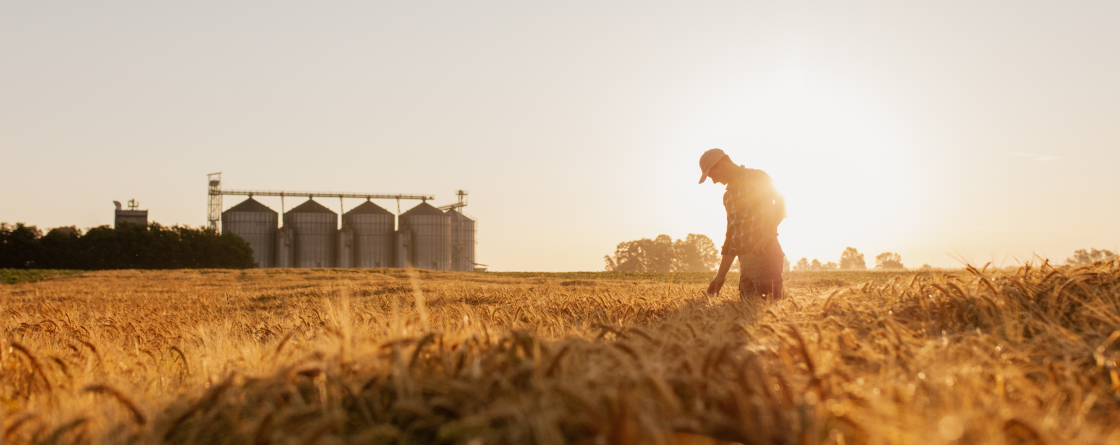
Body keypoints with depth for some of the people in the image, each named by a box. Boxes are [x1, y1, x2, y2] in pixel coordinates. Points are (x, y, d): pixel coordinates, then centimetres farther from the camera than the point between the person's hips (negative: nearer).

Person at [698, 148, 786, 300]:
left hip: (764, 253, -8)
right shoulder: (728, 196, 24)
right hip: (745, 262, 8)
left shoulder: (757, 177, 0)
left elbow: (780, 204, -13)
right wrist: (720, 276, 20)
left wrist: (765, 237, -24)